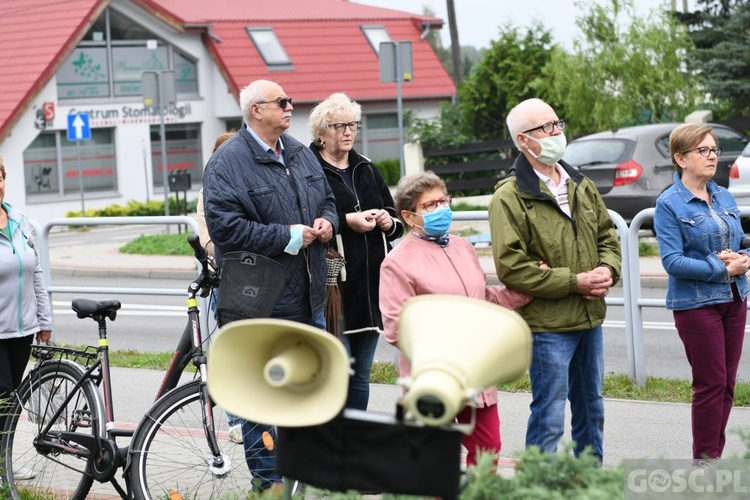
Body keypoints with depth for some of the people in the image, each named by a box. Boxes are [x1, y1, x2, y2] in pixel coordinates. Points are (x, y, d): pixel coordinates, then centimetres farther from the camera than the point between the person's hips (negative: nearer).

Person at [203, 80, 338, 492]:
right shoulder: (228, 162, -13)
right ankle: (268, 479, 10)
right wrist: (287, 238, -20)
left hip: (308, 296, 8)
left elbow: (327, 199, 25)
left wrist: (327, 222, 1)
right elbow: (224, 226, -22)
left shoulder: (301, 154, 12)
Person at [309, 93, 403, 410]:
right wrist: (346, 221, -19)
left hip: (370, 286, 7)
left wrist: (389, 223, 2)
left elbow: (397, 224, 23)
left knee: (361, 376, 12)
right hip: (333, 286, -7)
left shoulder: (367, 170, 19)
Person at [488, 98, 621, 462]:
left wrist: (608, 270, -3)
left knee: (591, 409, 19)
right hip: (546, 323, -8)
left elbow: (607, 234, 20)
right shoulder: (509, 197, -13)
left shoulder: (581, 186, 11)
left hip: (590, 318, 8)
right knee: (548, 418, -4)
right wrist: (574, 282, -18)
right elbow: (511, 266, -19)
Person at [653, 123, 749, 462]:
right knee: (711, 384, -4)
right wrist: (722, 269, -19)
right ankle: (705, 460, 6)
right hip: (696, 303, -6)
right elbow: (672, 261, -16)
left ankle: (715, 455, 19)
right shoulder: (669, 204, -9)